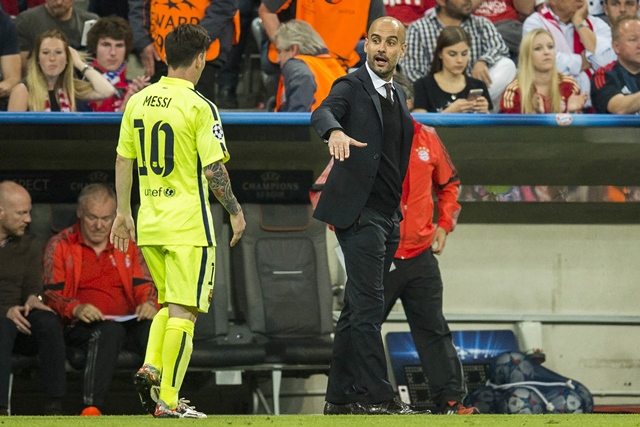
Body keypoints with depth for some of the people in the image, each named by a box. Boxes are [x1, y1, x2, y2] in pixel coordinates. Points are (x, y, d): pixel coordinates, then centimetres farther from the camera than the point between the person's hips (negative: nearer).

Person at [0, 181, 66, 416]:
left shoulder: (29, 245, 16)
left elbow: (34, 289, 8)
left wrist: (33, 299, -17)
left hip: (22, 327, 4)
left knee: (48, 321, -29)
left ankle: (54, 405, -31)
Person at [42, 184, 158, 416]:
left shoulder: (126, 244, 21)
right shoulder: (59, 246, 10)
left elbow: (143, 284, 17)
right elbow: (50, 293, 2)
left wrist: (149, 303, -8)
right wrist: (76, 309, -18)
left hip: (127, 321, 3)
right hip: (79, 326, -3)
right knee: (110, 331, -39)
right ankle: (91, 407, -46)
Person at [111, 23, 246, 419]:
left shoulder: (138, 102, 6)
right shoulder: (200, 107, -12)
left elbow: (123, 160, 11)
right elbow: (213, 170, -14)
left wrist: (123, 213, 20)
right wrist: (236, 211, -1)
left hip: (149, 223, 6)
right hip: (189, 223, -6)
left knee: (169, 303, 21)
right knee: (183, 311, -3)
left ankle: (151, 367, 2)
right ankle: (168, 400, -4)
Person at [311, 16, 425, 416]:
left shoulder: (399, 96, 17)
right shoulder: (352, 86, -5)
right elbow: (323, 113, -26)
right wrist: (335, 132, -48)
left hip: (388, 216, 8)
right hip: (359, 213, -8)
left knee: (358, 308, 10)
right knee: (368, 305, -12)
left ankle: (341, 397, 14)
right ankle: (378, 396, -14)